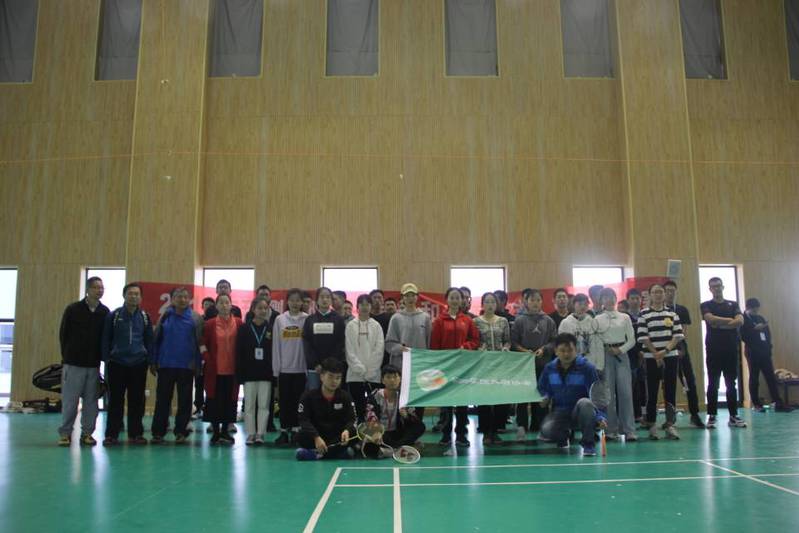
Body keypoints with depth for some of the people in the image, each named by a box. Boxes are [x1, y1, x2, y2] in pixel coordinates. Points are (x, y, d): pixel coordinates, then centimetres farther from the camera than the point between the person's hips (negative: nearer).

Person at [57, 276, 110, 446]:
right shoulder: (73, 309, -2)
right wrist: (67, 356, 5)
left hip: (94, 365, 2)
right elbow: (63, 334, 4)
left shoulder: (105, 312, 3)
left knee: (91, 401, 5)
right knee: (69, 400, 1)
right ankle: (65, 433, 12)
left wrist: (101, 356, 2)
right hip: (73, 363, -2)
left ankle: (87, 433, 14)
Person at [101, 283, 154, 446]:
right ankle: (111, 434, 10)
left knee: (137, 400, 6)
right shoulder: (114, 315, 1)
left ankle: (135, 433, 14)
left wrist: (150, 360, 5)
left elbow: (149, 340, 11)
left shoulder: (144, 317, 7)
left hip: (139, 365, 2)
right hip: (117, 363, -2)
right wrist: (106, 359, -2)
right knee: (115, 400, 2)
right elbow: (106, 339, 3)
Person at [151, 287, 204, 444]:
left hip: (186, 366, -1)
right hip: (166, 365, 1)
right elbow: (156, 340, 4)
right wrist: (153, 362, 0)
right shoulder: (165, 316, 3)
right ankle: (158, 432, 13)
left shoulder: (195, 318, -1)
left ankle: (180, 431, 15)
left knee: (184, 401, 6)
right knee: (162, 399, 6)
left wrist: (197, 364, -6)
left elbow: (199, 342, -1)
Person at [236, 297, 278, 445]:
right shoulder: (244, 328, 1)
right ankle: (250, 434, 12)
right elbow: (239, 353, -1)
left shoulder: (271, 328, 1)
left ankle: (260, 434, 9)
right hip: (249, 373, 0)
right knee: (250, 405, 5)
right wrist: (239, 373, -6)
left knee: (264, 405, 2)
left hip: (266, 373, 0)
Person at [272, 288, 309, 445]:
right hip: (284, 367, 1)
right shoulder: (280, 320, 3)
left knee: (298, 400, 5)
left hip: (301, 367, -1)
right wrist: (276, 367, 0)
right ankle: (284, 431, 15)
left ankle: (296, 431, 15)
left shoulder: (307, 319, -2)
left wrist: (310, 365, -8)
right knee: (284, 400, 6)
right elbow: (276, 345, 3)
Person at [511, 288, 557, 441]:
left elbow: (554, 341, 4)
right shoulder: (520, 320, 0)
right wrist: (524, 351, -15)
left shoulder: (548, 320, 5)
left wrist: (544, 349, -12)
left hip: (543, 363, 2)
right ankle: (521, 427, 3)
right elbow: (514, 342, -1)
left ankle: (538, 426, 16)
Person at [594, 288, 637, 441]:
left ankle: (629, 429, -1)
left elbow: (632, 340, 4)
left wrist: (620, 350, -9)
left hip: (622, 355, 1)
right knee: (608, 393, 1)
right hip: (605, 356, 0)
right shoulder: (597, 319, 5)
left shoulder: (625, 317, 7)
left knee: (625, 392, -5)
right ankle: (611, 429, 8)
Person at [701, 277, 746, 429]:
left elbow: (740, 321, -5)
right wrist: (730, 320, -6)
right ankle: (711, 416, 3)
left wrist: (719, 324, -11)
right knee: (713, 384, -1)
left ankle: (733, 416, 10)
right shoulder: (706, 305, 6)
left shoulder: (733, 304, 12)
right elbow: (711, 319, -14)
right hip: (713, 349, -2)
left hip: (731, 348, 2)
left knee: (731, 383, 5)